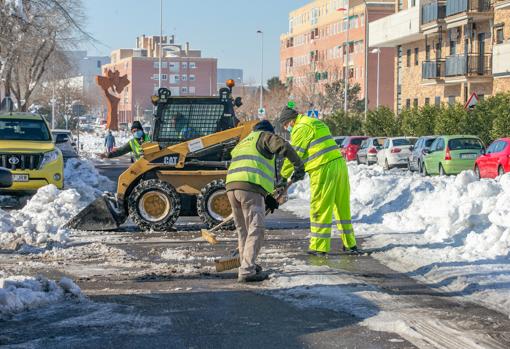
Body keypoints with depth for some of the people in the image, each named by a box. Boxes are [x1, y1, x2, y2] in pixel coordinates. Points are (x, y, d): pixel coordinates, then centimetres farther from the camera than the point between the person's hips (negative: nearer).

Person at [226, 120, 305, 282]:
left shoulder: (242, 143, 37)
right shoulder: (265, 136, 15)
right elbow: (284, 147, -5)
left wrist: (267, 197, 32)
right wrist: (299, 167, 8)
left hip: (231, 186, 7)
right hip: (250, 187, -7)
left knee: (243, 230, 18)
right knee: (255, 230, -7)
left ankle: (247, 265, 27)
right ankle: (247, 271, -15)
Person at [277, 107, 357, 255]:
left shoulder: (301, 128, -5)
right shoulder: (316, 123, 24)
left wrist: (283, 176, -1)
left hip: (323, 169, -9)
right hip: (339, 163, 9)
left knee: (320, 208, -3)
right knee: (343, 207, 14)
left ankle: (319, 247, -1)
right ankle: (349, 243, 21)